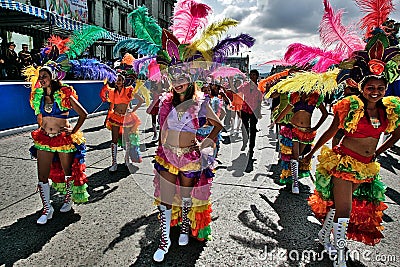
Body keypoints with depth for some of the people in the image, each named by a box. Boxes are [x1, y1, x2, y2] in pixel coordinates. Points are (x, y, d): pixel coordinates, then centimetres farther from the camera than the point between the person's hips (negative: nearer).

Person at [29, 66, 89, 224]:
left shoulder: (64, 95, -8)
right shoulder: (39, 96, 7)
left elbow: (83, 114, -6)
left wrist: (73, 131, -10)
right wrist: (41, 129, 15)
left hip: (64, 139, -4)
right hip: (44, 139, 4)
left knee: (67, 172, 11)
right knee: (42, 176, 1)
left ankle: (68, 200, 34)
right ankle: (47, 209, 15)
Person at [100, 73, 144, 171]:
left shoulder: (129, 90, -3)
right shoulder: (113, 92, 6)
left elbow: (141, 100, -4)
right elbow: (111, 107, 12)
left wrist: (133, 111, -7)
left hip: (126, 117, -2)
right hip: (115, 117, 2)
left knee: (127, 140, 6)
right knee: (114, 140, 0)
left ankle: (127, 160, 24)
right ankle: (114, 163, 6)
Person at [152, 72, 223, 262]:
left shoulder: (200, 103, -4)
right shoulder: (166, 102, 4)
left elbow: (218, 125, 5)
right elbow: (162, 129, 13)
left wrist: (206, 143, -5)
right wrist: (160, 151, 11)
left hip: (190, 156, -1)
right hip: (167, 155, 2)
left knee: (187, 195, 14)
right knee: (165, 196, 2)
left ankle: (185, 228, 38)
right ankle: (164, 239, 16)